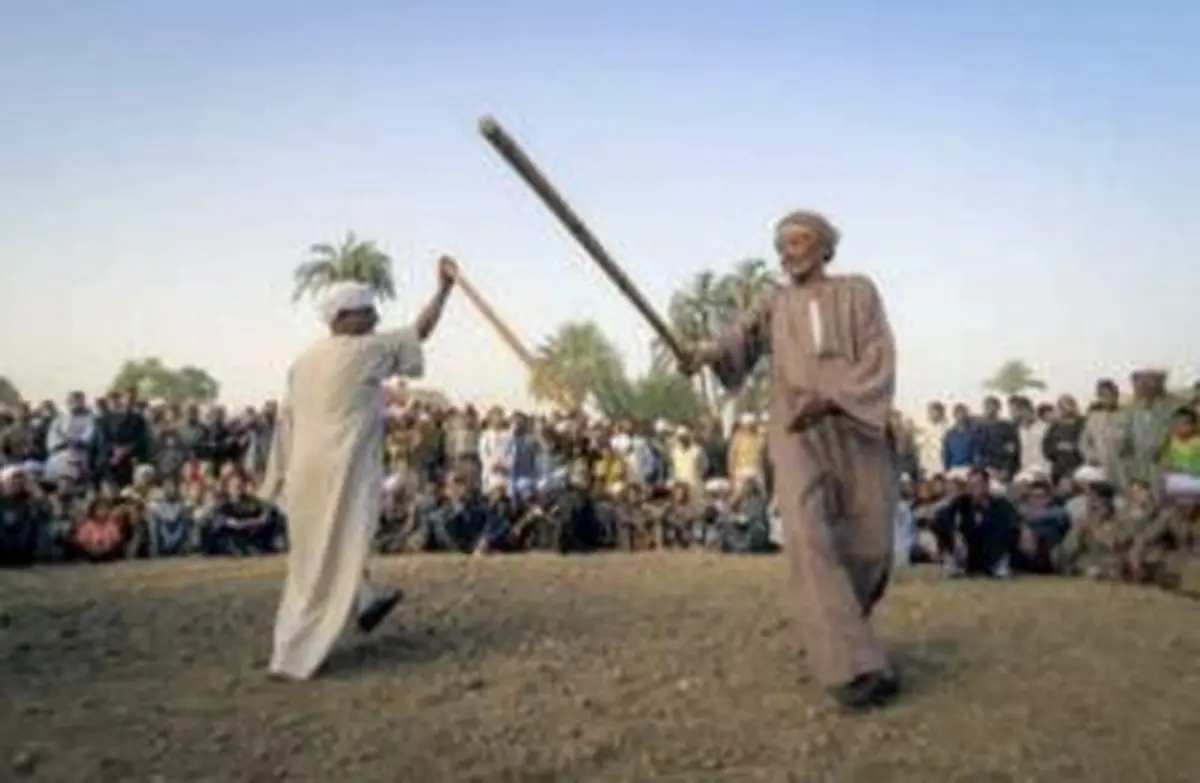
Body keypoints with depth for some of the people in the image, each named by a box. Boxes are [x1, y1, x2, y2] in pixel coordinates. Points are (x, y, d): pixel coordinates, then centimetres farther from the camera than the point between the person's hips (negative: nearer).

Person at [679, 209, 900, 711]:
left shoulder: (858, 292, 10)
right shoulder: (775, 303, 16)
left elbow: (879, 359, -1)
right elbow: (743, 336, -2)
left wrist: (829, 399, -17)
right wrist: (709, 353, -25)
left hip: (857, 430, 0)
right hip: (796, 432, 0)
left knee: (870, 546, 1)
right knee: (808, 537, -20)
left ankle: (840, 634, 28)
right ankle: (852, 665, -21)